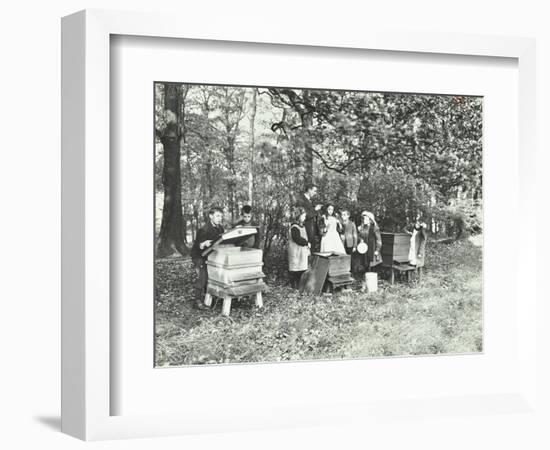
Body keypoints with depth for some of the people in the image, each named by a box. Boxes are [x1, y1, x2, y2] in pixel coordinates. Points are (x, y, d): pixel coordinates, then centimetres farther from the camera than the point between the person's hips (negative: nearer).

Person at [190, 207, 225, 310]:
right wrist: (204, 244, -47)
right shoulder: (204, 230, -23)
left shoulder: (220, 228, 0)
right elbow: (199, 247, -26)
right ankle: (198, 301, -14)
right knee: (202, 276, -17)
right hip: (199, 256, -7)